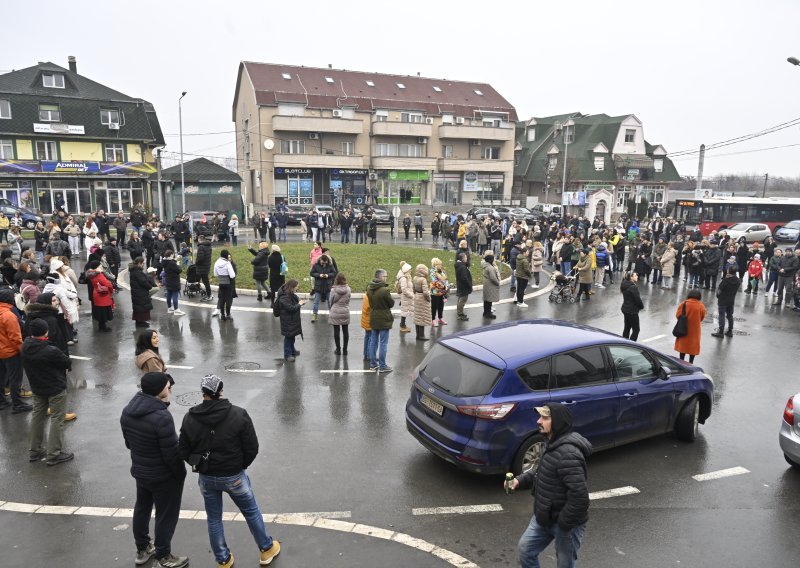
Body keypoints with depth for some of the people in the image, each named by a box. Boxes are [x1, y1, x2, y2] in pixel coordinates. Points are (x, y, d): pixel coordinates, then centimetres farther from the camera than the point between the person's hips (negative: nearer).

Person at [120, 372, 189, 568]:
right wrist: (180, 475, -9)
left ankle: (142, 550, 43)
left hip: (139, 471, 8)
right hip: (164, 476, -8)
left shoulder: (127, 411, -7)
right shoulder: (162, 417, -33)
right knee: (166, 515, 11)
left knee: (142, 509, 25)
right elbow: (172, 454, -25)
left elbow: (129, 443, 7)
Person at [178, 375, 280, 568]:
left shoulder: (190, 417, -11)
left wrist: (202, 465, 12)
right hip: (234, 476, -2)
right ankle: (266, 549, 34)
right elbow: (252, 448, -15)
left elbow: (183, 451, -4)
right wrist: (241, 466, 4)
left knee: (213, 519, 21)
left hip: (206, 478, 2)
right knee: (251, 512, 18)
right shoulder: (238, 414, -19)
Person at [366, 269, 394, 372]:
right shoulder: (384, 290, -23)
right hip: (384, 319, -7)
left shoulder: (369, 288, -1)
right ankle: (382, 366, 9)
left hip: (373, 319, 7)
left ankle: (373, 364, 23)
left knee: (373, 341, 15)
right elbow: (392, 303, -12)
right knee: (383, 343, 2)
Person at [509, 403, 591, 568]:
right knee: (525, 549, 18)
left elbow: (579, 495, -33)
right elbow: (541, 471, 16)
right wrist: (520, 480, 1)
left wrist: (564, 523, -22)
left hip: (566, 522, -9)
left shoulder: (568, 454, -32)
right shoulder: (552, 443, 1)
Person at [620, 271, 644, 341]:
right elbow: (637, 299, -17)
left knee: (627, 327, 19)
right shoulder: (633, 287, -22)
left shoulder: (624, 285, 3)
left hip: (625, 309, 9)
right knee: (636, 330, 2)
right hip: (632, 311, -9)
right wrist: (642, 306, -1)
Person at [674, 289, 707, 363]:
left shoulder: (684, 303, -12)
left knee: (683, 344, 14)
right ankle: (690, 363, 19)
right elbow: (702, 318, -1)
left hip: (684, 329, 0)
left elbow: (677, 315, -6)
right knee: (693, 346, 12)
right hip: (695, 330, 0)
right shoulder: (701, 306, -10)